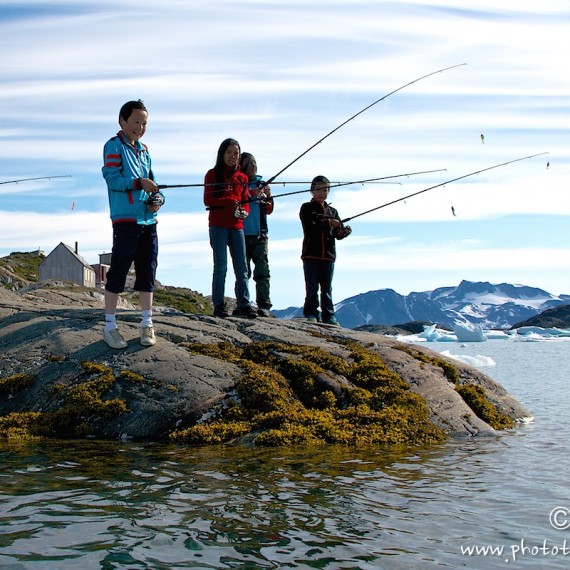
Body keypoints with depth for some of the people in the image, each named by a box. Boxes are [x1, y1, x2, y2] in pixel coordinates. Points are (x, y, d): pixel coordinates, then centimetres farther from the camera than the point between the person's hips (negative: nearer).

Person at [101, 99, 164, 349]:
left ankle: (147, 323, 17)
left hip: (148, 219, 7)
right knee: (118, 271, -5)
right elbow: (112, 179, -14)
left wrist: (157, 199, -3)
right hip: (126, 220, -7)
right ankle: (110, 326, 3)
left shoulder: (144, 150, 17)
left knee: (147, 270, 9)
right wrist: (139, 183, -26)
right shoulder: (114, 146, -3)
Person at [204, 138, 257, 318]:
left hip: (237, 226, 4)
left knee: (241, 268, -1)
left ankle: (244, 305, 0)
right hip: (218, 226, -4)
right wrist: (229, 201, -20)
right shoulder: (213, 174, 3)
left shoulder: (242, 177, 15)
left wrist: (244, 211, -8)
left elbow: (245, 201, 15)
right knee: (220, 266, -3)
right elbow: (208, 200, -6)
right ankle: (219, 305, 1)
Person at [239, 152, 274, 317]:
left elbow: (269, 210, 17)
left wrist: (268, 196, -1)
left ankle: (264, 306, -10)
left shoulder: (260, 183, 16)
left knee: (262, 271, -7)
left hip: (260, 235, 3)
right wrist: (251, 194, -23)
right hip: (242, 234, -3)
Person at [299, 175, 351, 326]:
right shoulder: (307, 208, 4)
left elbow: (337, 233, 9)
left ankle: (329, 316, 7)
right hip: (311, 253, -4)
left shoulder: (332, 211, 19)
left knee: (327, 288, 6)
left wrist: (344, 231, -13)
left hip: (328, 254, 4)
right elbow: (310, 226, -14)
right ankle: (311, 314, 3)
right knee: (312, 287, -3)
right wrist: (328, 223, -24)